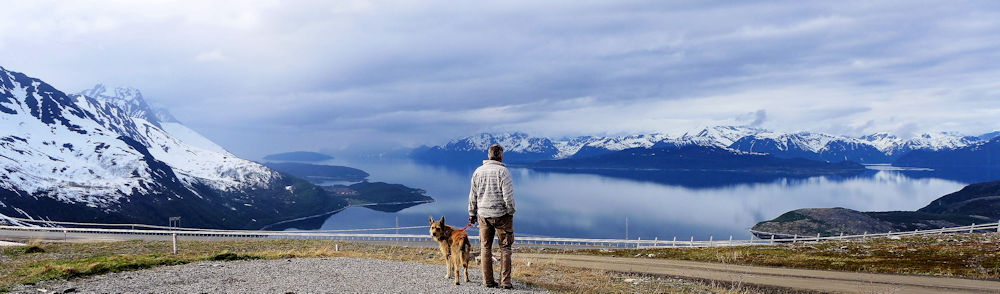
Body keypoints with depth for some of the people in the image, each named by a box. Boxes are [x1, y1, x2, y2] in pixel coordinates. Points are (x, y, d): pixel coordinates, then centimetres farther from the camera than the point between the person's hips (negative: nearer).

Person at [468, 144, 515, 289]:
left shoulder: (478, 171, 5)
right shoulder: (502, 171, -10)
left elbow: (473, 195, 10)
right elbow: (508, 195, -13)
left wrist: (472, 214, 19)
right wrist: (511, 212, -1)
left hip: (483, 215, 4)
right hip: (501, 215, -4)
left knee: (486, 248, 11)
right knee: (505, 248, 4)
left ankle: (488, 281, 13)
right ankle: (505, 281, 2)